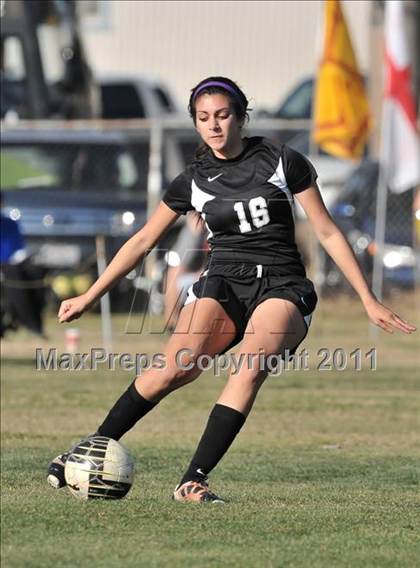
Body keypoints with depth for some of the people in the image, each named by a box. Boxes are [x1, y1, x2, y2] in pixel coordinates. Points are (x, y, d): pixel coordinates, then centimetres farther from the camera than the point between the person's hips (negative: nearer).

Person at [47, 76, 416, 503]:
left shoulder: (282, 162, 1)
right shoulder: (194, 180, 8)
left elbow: (327, 232, 4)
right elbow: (142, 242, 16)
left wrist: (369, 301, 1)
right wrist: (89, 297, 15)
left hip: (282, 289, -2)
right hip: (222, 284, 2)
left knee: (251, 367, -31)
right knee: (178, 367, -24)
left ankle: (194, 479, -32)